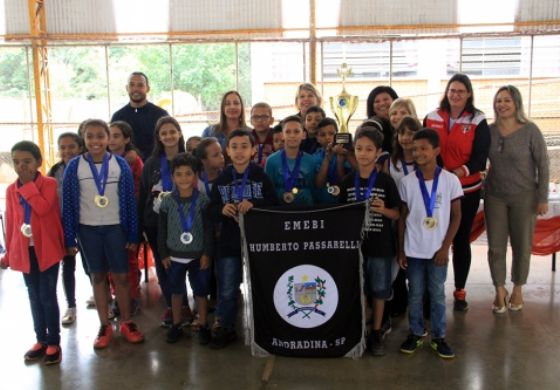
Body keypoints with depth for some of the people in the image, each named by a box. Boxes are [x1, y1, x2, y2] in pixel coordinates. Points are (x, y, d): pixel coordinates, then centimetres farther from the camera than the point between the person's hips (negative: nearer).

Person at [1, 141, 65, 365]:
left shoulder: (49, 184, -8)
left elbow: (43, 208, -26)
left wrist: (28, 184, -19)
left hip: (47, 249, -4)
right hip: (24, 251, 5)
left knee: (48, 296, 1)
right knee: (34, 297, 13)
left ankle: (54, 342, 12)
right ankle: (41, 340, 25)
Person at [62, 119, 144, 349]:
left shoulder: (120, 164, -5)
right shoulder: (74, 166, -5)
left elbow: (130, 201, -1)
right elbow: (68, 203, -1)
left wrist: (134, 235, -2)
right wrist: (69, 238, -3)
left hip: (116, 227, 0)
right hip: (87, 229, 1)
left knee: (121, 276, 4)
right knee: (98, 276, 10)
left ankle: (126, 323, 19)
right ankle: (104, 326, 20)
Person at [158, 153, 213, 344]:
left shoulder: (203, 200, -7)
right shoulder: (167, 201, -3)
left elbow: (209, 229, -6)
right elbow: (162, 230, 2)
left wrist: (207, 253, -9)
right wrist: (163, 254, -1)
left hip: (198, 255, -1)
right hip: (175, 255, 1)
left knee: (201, 291, 8)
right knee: (176, 291, 13)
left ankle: (203, 326, 23)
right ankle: (176, 325, 27)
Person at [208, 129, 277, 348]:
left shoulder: (261, 176, -3)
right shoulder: (222, 179, 4)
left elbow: (273, 205, -7)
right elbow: (211, 211, 6)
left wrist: (254, 204, -22)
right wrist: (222, 210, -15)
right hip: (229, 242, 2)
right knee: (227, 290, 7)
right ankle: (224, 328, 22)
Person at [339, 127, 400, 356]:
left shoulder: (386, 181, -5)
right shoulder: (347, 181, 2)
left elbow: (397, 214, -1)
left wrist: (383, 209, -19)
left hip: (380, 245, -2)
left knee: (379, 290, 7)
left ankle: (376, 333, 20)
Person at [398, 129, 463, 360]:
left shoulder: (450, 180, -6)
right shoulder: (407, 182, -2)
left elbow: (456, 215, 0)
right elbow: (402, 217, 4)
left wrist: (445, 247, -6)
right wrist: (400, 250, 2)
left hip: (438, 250, -1)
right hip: (413, 249, 1)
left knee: (438, 294, 8)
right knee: (415, 294, 11)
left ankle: (439, 337, 20)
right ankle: (416, 334, 24)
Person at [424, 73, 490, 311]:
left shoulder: (478, 121, -1)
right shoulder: (432, 118, 6)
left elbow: (481, 157, -6)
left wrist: (463, 171, -24)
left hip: (467, 190, -1)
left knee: (461, 240, 7)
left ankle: (460, 291, 20)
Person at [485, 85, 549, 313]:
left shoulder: (530, 131, -10)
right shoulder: (489, 131, -2)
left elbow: (543, 165, -7)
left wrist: (543, 198, -8)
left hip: (524, 198, -2)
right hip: (495, 197, 2)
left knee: (522, 245, 10)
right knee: (496, 246, 6)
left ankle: (517, 290, 29)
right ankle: (499, 290, 23)